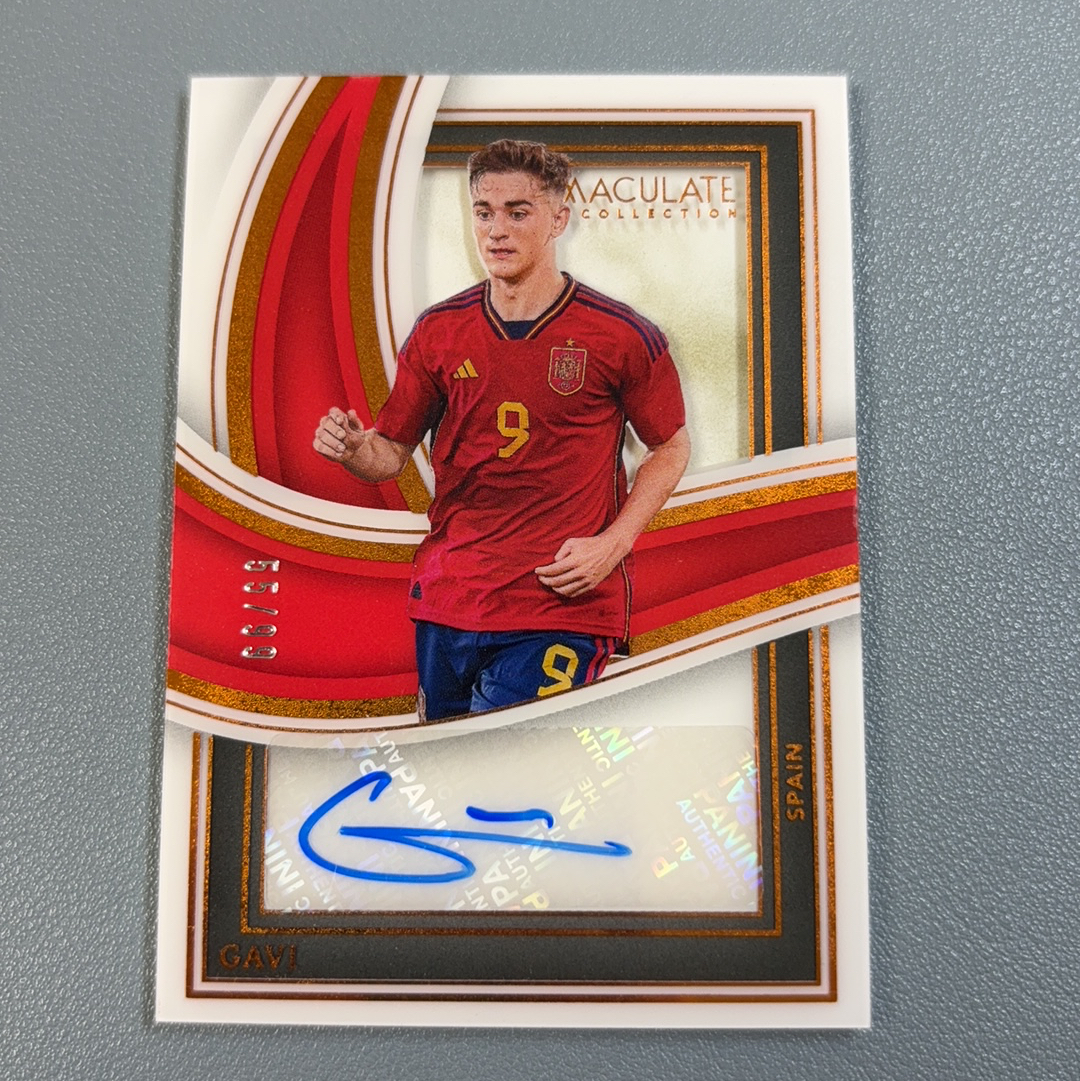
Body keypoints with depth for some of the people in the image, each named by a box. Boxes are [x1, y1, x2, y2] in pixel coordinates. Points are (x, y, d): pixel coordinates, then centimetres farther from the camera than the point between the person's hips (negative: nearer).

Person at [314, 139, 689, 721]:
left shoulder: (623, 337, -4)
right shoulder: (438, 331, 5)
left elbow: (670, 447, 7)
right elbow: (392, 452, 11)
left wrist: (611, 545, -6)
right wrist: (353, 448, -13)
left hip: (563, 603, -3)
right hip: (446, 600, 4)